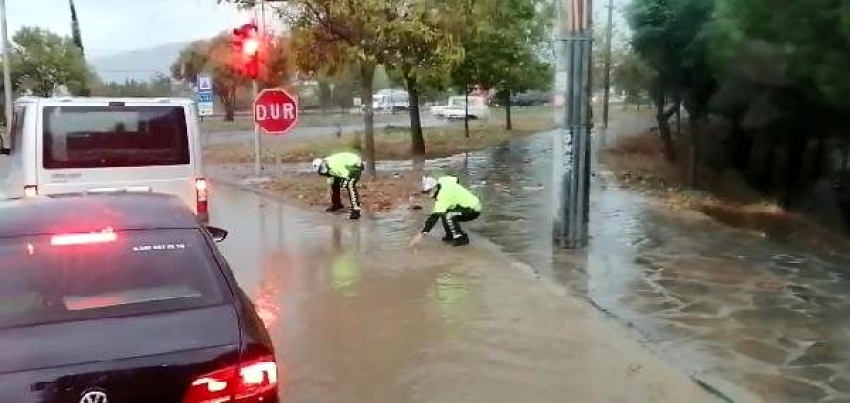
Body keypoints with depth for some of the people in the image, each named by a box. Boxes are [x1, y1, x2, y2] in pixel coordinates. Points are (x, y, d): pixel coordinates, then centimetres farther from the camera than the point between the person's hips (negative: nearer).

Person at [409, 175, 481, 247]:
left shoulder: (443, 196, -27)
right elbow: (456, 180, 17)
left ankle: (461, 238, -11)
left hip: (473, 210, -10)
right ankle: (451, 235, 15)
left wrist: (422, 234, -32)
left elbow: (435, 216, -30)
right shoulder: (442, 181, -4)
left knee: (446, 215, -27)